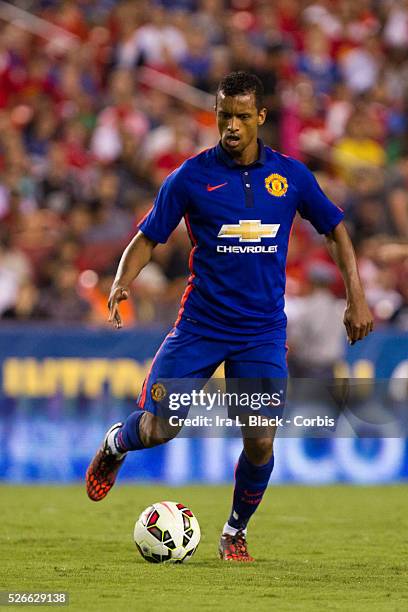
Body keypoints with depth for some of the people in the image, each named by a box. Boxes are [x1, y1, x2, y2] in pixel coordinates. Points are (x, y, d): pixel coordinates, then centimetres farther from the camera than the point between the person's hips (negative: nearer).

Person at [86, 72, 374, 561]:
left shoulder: (290, 175, 1)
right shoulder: (192, 176, -4)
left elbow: (335, 230, 13)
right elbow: (149, 238, 1)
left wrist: (356, 298, 5)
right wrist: (122, 282, -18)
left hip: (263, 332, 1)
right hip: (200, 326, -1)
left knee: (260, 442, -9)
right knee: (154, 430, -7)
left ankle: (235, 532, 17)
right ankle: (115, 444, 31)